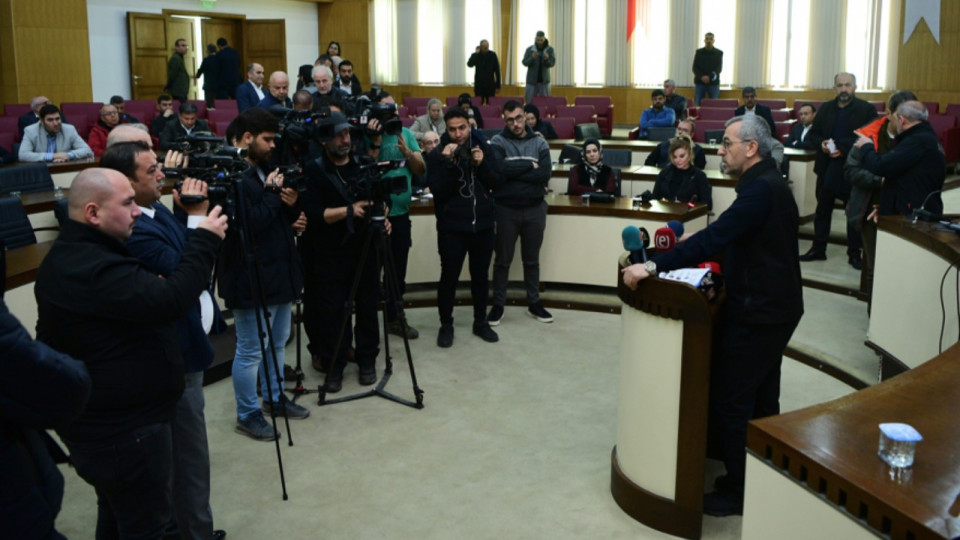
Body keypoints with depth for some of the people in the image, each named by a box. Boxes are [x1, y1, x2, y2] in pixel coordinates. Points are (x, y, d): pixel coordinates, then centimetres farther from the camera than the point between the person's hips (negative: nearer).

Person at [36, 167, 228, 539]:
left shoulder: (74, 255, 8)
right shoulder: (91, 268, -29)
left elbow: (143, 292, 10)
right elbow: (171, 299, -36)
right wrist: (205, 241, -23)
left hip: (107, 419, 11)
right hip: (125, 426, -11)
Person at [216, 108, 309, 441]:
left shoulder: (265, 171, 13)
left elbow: (284, 219, 17)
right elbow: (250, 224, -27)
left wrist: (293, 203, -4)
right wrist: (273, 194, -18)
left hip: (279, 273, 10)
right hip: (251, 280, -10)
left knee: (277, 343, 21)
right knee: (251, 351, 1)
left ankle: (274, 398, 36)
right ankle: (247, 415, 14)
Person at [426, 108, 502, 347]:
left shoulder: (483, 148, 3)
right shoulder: (437, 154, -7)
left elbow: (496, 183, 2)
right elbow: (437, 191, -16)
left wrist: (482, 164, -14)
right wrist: (448, 163, -25)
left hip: (482, 224, 3)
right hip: (452, 226, -3)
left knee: (480, 276, 13)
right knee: (449, 276, 4)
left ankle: (481, 321, 28)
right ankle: (446, 324, 20)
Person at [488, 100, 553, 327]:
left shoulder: (540, 143, 3)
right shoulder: (498, 142, -3)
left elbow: (545, 174, -11)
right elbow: (499, 169, -21)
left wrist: (513, 173, -13)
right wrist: (529, 166, -14)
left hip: (535, 208, 2)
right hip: (505, 208, -2)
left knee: (532, 259, 14)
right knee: (502, 260, 8)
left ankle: (534, 303, 27)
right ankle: (498, 304, 20)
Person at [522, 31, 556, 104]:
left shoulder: (550, 50, -2)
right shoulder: (529, 49, -2)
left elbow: (552, 63, -10)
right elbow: (525, 63, -8)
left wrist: (547, 59, -32)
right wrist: (532, 58, -28)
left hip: (544, 81, 0)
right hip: (531, 81, 0)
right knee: (529, 102, 1)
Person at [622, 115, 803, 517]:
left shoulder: (761, 189, -22)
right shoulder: (767, 183, 11)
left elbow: (714, 239, -32)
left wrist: (653, 266, -33)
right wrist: (700, 240, 9)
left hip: (758, 312, -11)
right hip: (773, 306, 11)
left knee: (730, 400, -2)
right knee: (760, 399, 19)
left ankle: (738, 492, 9)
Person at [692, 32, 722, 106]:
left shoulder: (719, 53, 6)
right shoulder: (698, 52, 9)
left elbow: (719, 68, -2)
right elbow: (695, 67, 4)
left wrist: (710, 77, -18)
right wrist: (701, 77, -14)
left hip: (713, 83, -1)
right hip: (699, 82, 1)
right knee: (698, 105, -2)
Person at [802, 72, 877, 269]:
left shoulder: (866, 110, -5)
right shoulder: (825, 108, 9)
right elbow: (813, 134, 12)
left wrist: (844, 150, -20)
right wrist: (821, 143, -10)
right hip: (827, 168, 4)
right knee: (822, 210, 10)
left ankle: (854, 253, 14)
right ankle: (818, 249, 20)